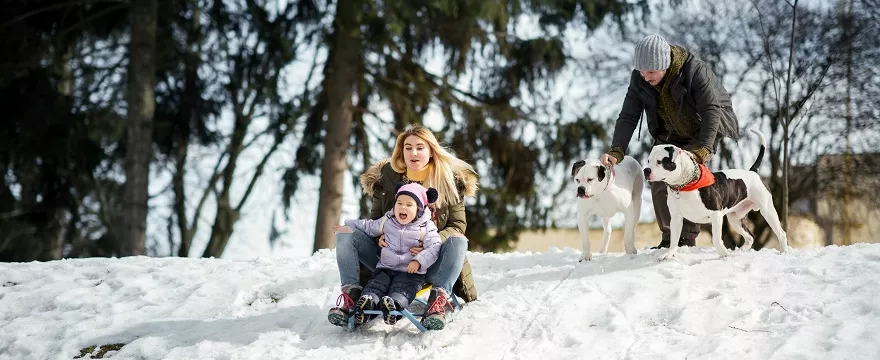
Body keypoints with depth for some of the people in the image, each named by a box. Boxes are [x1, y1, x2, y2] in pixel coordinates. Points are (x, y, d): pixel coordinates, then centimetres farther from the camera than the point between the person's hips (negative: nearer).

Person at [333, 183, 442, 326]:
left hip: (411, 271, -4)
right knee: (376, 283, -22)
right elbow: (370, 227, 26)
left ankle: (395, 303, -56)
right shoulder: (387, 221, 10)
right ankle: (366, 302, -44)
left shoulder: (426, 228, -4)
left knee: (402, 288, -31)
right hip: (386, 268, 4)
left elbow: (433, 247, -12)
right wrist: (349, 226, 27)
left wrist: (418, 261, -25)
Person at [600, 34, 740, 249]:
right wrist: (616, 151, -30)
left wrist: (702, 150, -47)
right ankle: (669, 239, 10)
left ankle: (688, 238, -10)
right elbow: (628, 116, -16)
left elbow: (711, 112, -35)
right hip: (669, 137, 5)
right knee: (659, 184, -3)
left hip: (700, 132, -5)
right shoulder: (639, 79, -17)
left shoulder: (694, 70, -32)